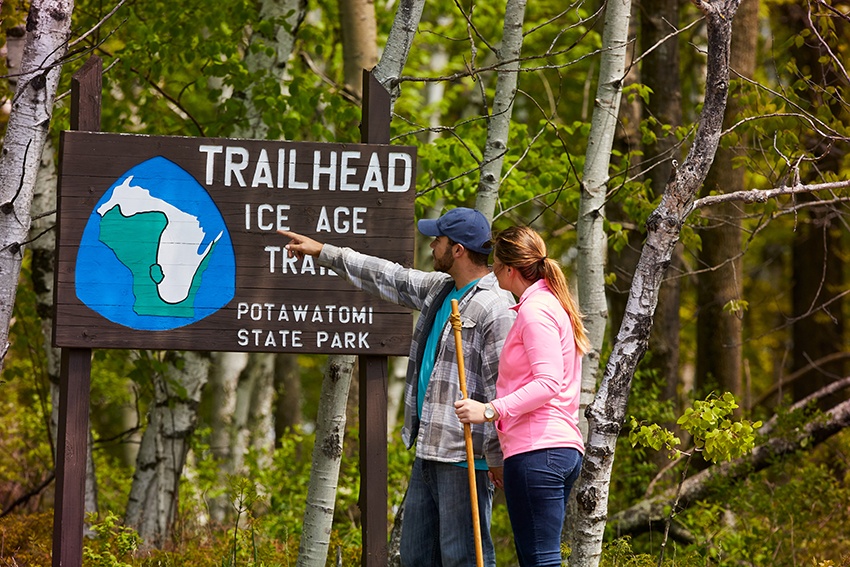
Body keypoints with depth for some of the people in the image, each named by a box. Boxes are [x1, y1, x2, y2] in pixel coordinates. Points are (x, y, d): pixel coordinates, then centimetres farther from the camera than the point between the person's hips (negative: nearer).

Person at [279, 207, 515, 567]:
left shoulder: (495, 308, -16)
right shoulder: (437, 288, 14)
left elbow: (502, 388, -19)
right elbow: (388, 278, 29)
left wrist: (497, 456, -20)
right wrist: (323, 252, 33)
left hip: (465, 457, -10)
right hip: (427, 454, 10)